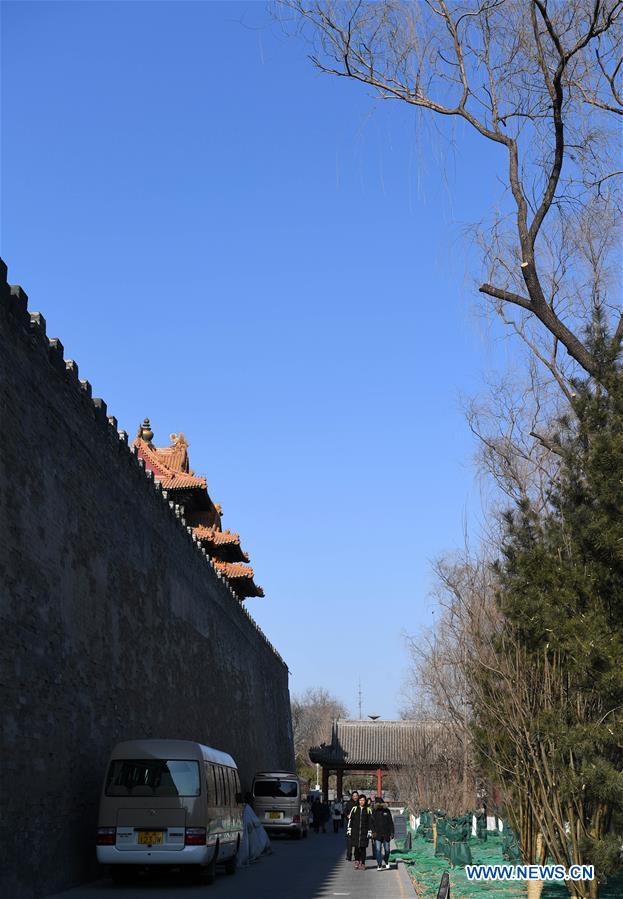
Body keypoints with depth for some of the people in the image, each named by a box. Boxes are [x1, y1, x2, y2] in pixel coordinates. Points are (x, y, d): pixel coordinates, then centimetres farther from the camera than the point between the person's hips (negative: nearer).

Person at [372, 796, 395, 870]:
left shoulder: (387, 811, 4)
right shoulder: (374, 812, 3)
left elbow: (391, 822, 7)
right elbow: (372, 823, 1)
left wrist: (392, 832, 1)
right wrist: (373, 832, -11)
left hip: (386, 834, 1)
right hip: (378, 834, -1)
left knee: (387, 849, 9)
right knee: (378, 849, -11)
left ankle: (386, 862, 35)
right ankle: (379, 865, -7)